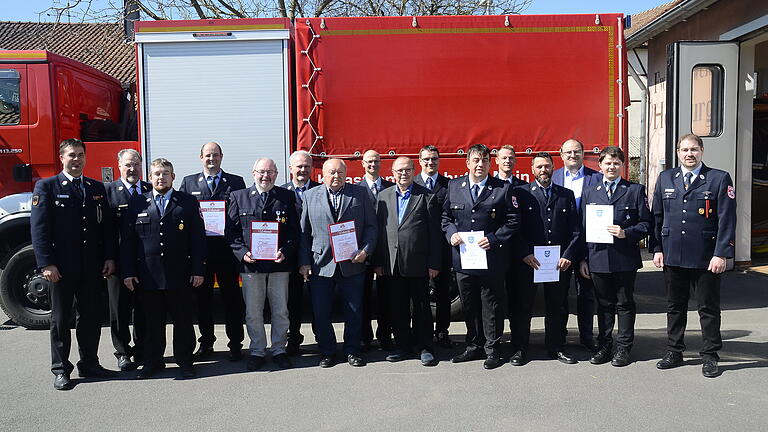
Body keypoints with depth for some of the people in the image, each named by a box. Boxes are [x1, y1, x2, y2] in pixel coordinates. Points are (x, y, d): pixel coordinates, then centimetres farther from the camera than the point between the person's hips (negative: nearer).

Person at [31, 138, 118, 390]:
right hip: (61, 267, -4)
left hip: (92, 267, 4)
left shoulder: (97, 188, 12)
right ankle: (60, 371, 16)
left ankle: (89, 364, 24)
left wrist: (109, 258, 3)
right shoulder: (47, 187, -2)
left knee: (91, 318, 11)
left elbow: (107, 226, 11)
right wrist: (46, 264, -15)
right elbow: (39, 228, -8)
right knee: (61, 320, 6)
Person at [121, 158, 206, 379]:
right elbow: (127, 241, 8)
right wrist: (127, 272, 1)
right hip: (147, 277, 1)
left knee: (183, 321, 7)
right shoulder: (137, 205, 8)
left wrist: (198, 270, -5)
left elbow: (198, 239, 1)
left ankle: (184, 361, 20)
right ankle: (153, 361, 23)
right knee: (152, 322, 10)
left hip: (181, 276, -1)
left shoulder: (188, 203, 4)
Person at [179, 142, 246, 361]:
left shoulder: (236, 182, 7)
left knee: (232, 296, 3)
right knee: (202, 297, 9)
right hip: (200, 247, 1)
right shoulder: (189, 182, 11)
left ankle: (235, 344, 11)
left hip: (227, 247, -1)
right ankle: (206, 343, 21)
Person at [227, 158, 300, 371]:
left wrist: (285, 251, -11)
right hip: (250, 264, 0)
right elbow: (232, 231, 3)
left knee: (280, 311, 8)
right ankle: (257, 352, 20)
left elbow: (294, 230, 4)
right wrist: (242, 252, -11)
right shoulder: (238, 197, 6)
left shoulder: (287, 197, 6)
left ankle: (279, 350, 21)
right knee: (253, 312, 7)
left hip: (279, 263, 0)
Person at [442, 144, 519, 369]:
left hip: (491, 258, -3)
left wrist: (493, 239, -14)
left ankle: (492, 350, 18)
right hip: (463, 258, 3)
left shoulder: (503, 188, -2)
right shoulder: (454, 186, 8)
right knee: (469, 306, 14)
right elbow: (445, 215, 14)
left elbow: (512, 221, -3)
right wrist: (451, 233, -4)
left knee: (491, 306, 5)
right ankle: (474, 347, 28)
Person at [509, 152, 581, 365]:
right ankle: (520, 349, 16)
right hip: (528, 261, -2)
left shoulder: (566, 195, 11)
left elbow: (575, 230, 7)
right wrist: (524, 254, -14)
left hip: (559, 262, 3)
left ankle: (556, 347, 25)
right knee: (522, 306, 5)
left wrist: (568, 256, -5)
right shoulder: (521, 193, 2)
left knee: (557, 307, 12)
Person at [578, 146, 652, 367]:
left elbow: (646, 223, 1)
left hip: (625, 258, -2)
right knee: (604, 304, 11)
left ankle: (623, 348, 17)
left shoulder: (636, 190, 3)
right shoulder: (589, 193, 11)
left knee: (625, 303, 7)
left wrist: (626, 233, -17)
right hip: (598, 258, 2)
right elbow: (583, 228, 10)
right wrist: (583, 258, 5)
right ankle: (604, 347, 21)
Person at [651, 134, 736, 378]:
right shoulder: (665, 179, 8)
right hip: (672, 256, 3)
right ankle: (674, 352, 24)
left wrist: (721, 254, -13)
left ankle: (709, 356, 19)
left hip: (706, 258, -3)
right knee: (675, 307, 13)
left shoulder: (719, 179, -2)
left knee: (709, 308, 7)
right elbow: (657, 216, 9)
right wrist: (657, 249, 3)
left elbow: (727, 220, -6)